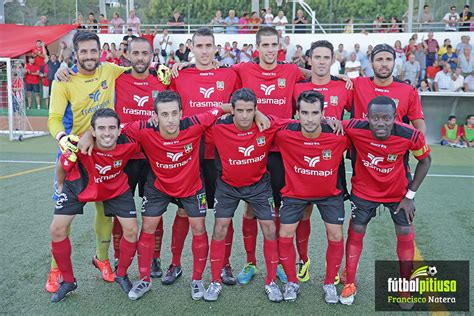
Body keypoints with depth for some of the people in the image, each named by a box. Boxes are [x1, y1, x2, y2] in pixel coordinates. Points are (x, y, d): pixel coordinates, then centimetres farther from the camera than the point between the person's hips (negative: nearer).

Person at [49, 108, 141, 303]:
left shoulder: (128, 143, -32)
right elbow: (64, 167, -13)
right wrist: (61, 187, 1)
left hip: (116, 188, 1)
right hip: (79, 186, 0)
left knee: (132, 230, -4)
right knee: (57, 229, -4)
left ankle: (121, 275, 23)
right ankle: (68, 281, 18)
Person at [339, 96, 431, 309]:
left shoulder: (411, 136, -28)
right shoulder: (354, 129, -30)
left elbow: (425, 160, -8)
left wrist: (410, 195, -9)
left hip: (399, 193, 1)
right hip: (364, 191, 0)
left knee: (405, 235, 6)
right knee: (356, 232, 4)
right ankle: (350, 284, 23)